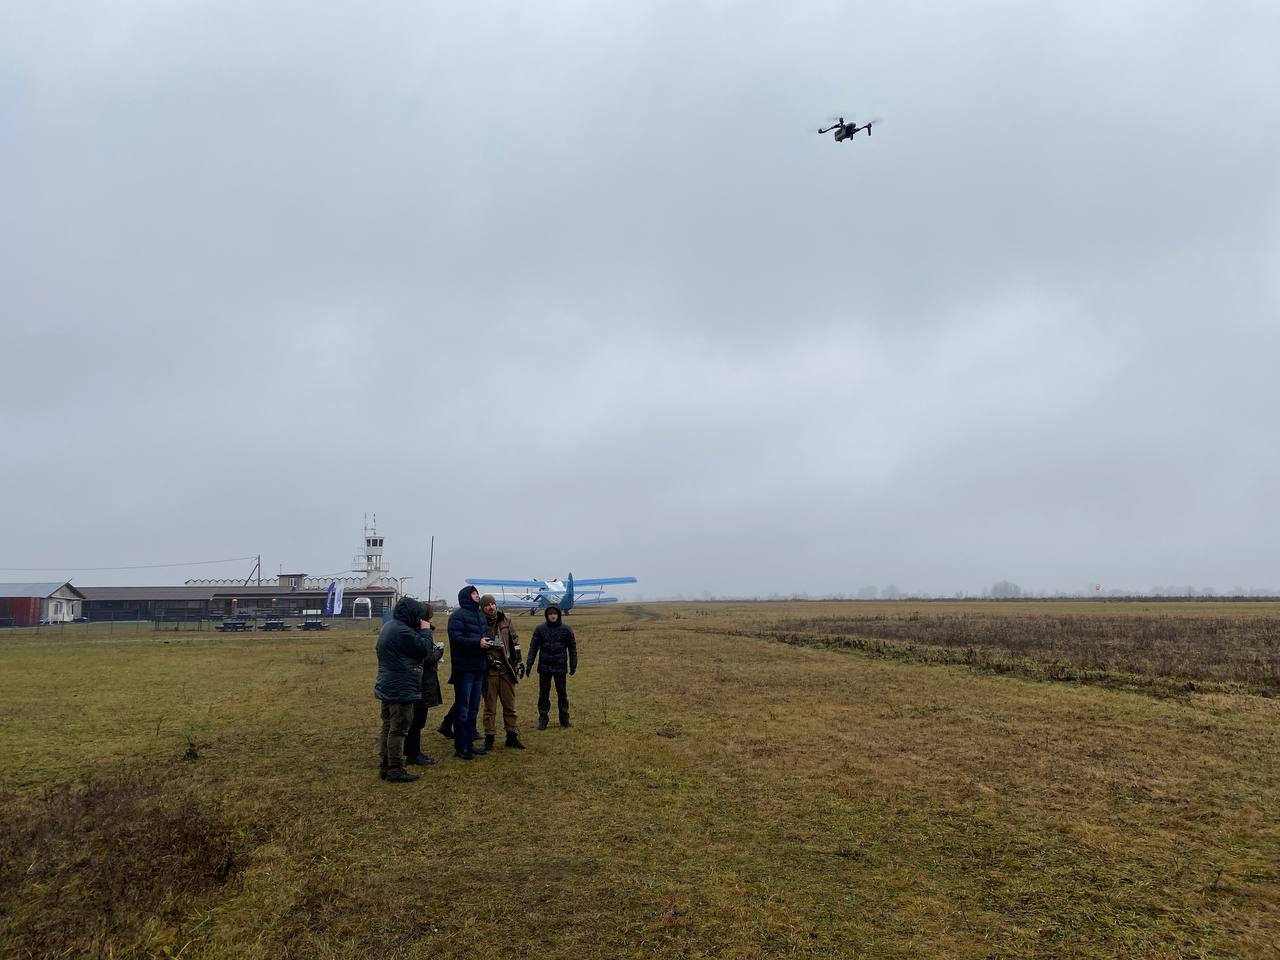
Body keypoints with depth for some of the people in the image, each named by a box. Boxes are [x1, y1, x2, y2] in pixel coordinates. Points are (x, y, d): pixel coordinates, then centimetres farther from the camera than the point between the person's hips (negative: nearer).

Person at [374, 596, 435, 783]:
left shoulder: (388, 627, 11)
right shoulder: (403, 632, -23)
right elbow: (424, 648, -16)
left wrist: (420, 632, 6)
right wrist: (425, 631, -2)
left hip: (387, 688, 10)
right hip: (401, 689, -10)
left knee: (388, 728, 16)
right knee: (398, 730, -3)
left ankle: (384, 767, 23)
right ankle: (395, 771, 3)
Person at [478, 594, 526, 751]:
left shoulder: (506, 621, 7)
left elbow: (515, 641, 12)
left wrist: (519, 661, 10)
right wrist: (489, 660, -14)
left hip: (507, 669, 3)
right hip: (489, 671, -3)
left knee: (510, 705, 8)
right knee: (490, 706, 5)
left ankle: (512, 736, 16)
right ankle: (489, 737, 13)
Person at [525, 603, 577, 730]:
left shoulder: (566, 629, -1)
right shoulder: (540, 629, -1)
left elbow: (572, 648, 5)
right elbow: (533, 647, 2)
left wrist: (573, 666, 3)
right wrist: (529, 664, -4)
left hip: (560, 667, 0)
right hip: (544, 667, 0)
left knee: (562, 693, 8)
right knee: (543, 694, 6)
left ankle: (564, 719, 19)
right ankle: (543, 720, 15)